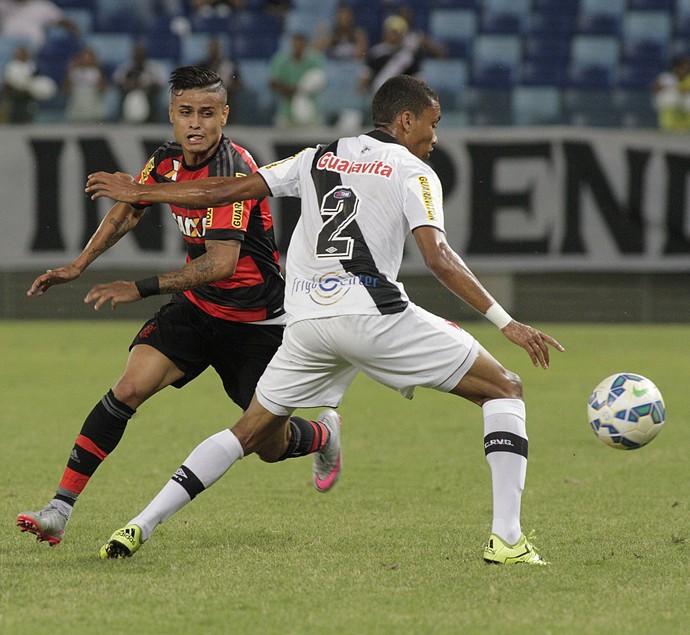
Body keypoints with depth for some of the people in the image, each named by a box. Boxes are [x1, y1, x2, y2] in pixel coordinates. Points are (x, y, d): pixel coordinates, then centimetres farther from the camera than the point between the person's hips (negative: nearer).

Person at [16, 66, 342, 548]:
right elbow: (128, 210, 17)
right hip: (196, 307, 5)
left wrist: (141, 288, -36)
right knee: (129, 389, -16)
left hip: (258, 322, -5)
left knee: (269, 446, 2)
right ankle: (59, 510, -16)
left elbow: (221, 262, -34)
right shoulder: (167, 162, -3)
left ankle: (323, 433, 40)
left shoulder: (232, 170, -26)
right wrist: (79, 265, 9)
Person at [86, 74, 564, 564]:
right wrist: (505, 322, -11)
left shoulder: (319, 159, 19)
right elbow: (438, 258, -9)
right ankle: (506, 538, -9)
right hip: (373, 314, -5)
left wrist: (139, 192, 30)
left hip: (307, 318, 5)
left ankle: (141, 526, 9)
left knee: (253, 430, 21)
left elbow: (224, 191, 18)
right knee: (505, 391, 5)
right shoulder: (414, 173, 5)